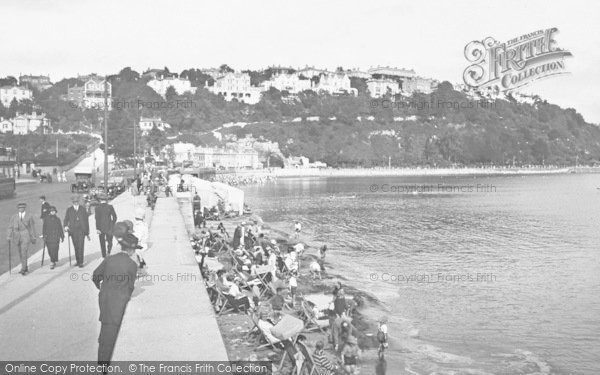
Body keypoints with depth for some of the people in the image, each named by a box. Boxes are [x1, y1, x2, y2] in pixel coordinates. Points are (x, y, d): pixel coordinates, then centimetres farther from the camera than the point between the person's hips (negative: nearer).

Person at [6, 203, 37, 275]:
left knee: (24, 253, -12)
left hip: (26, 237, -4)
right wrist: (8, 236, -4)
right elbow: (10, 227, 3)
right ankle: (25, 268, 25)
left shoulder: (29, 217, -1)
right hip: (17, 237, 4)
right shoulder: (13, 217, 4)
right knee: (20, 253, 12)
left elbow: (32, 228, 2)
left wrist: (33, 238, 2)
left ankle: (23, 270, -11)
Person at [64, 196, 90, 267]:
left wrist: (87, 233, 8)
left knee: (80, 247, -11)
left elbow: (86, 221, 8)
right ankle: (77, 261, 18)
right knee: (76, 247, 7)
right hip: (73, 231, 2)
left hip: (81, 231, -2)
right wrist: (66, 226, -17)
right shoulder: (69, 210, 8)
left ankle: (81, 262, -10)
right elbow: (66, 220, 6)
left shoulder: (83, 209, 6)